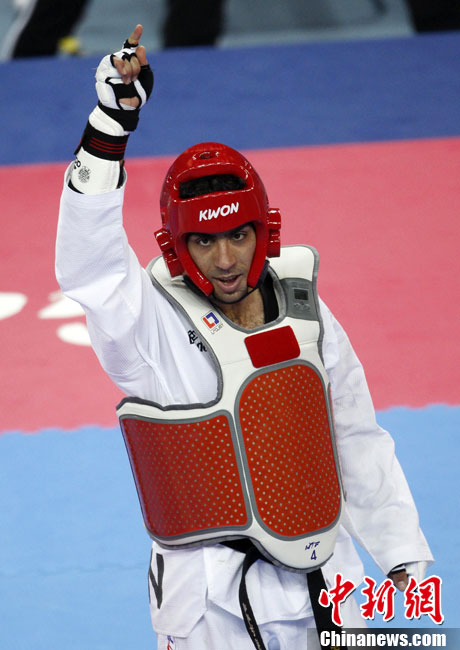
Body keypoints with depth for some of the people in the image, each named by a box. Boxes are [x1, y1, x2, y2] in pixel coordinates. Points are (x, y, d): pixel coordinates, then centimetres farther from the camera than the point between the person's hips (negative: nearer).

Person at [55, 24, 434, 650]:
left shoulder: (303, 307, 4)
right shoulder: (152, 324, -11)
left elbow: (357, 440, 13)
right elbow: (87, 262, -31)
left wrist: (404, 555, 15)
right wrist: (111, 123, -39)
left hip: (328, 592, 5)